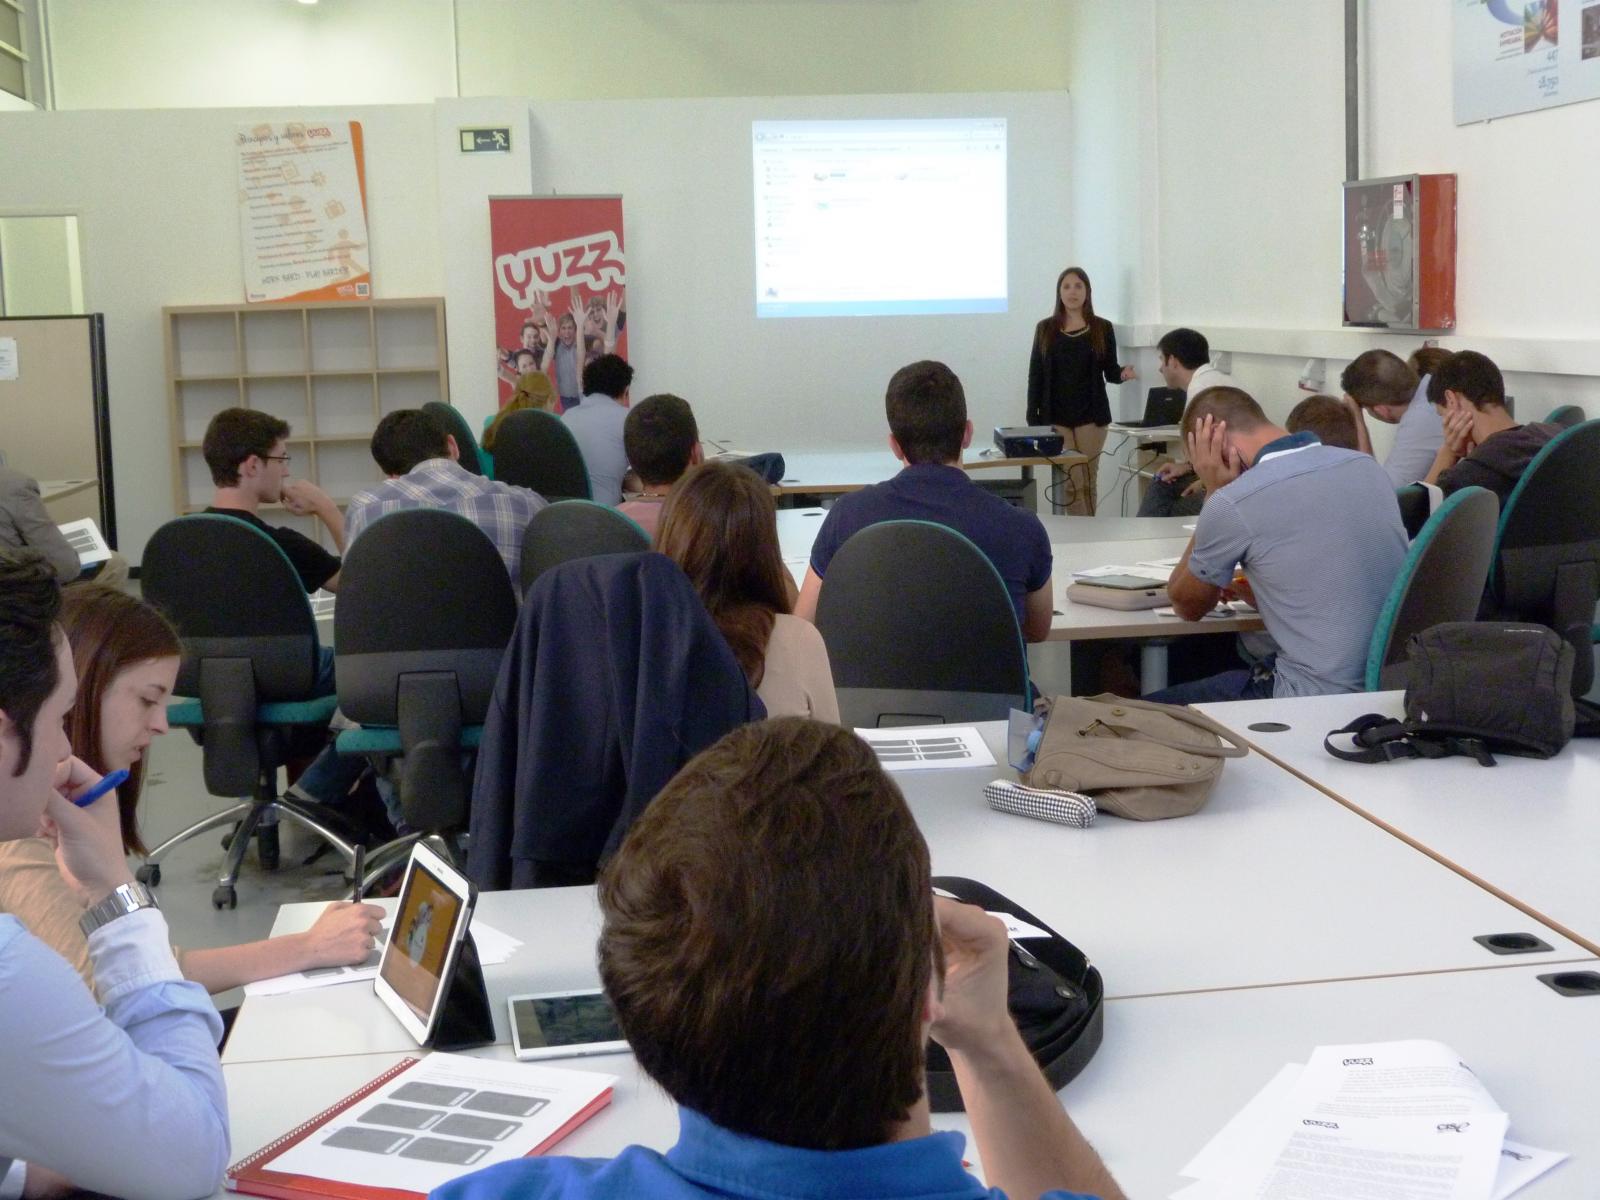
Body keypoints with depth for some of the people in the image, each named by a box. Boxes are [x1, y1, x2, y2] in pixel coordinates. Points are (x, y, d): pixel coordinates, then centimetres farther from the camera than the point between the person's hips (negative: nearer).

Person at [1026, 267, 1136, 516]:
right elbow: (1035, 376, 5)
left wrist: (1123, 373, -17)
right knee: (1072, 482, -7)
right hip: (1056, 416, 0)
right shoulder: (1045, 329, 5)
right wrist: (1032, 418, -2)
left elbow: (1110, 373, 7)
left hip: (1091, 415, 0)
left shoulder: (1102, 328, 4)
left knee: (1089, 481, 3)